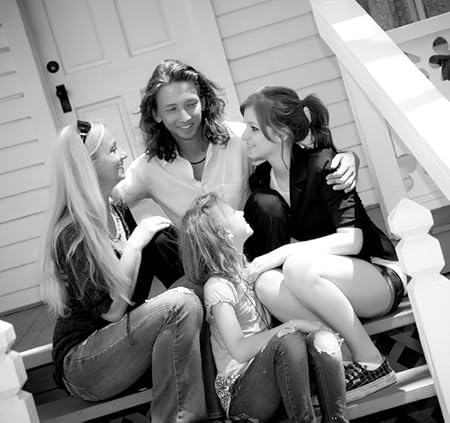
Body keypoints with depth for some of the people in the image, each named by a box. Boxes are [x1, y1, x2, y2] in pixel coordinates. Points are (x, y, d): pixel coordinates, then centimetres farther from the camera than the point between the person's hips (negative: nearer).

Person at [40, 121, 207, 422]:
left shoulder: (118, 211, 6)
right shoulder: (73, 234, -17)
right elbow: (111, 310, -23)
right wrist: (136, 242, -19)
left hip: (126, 345, 8)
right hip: (82, 366, -8)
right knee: (180, 304, -28)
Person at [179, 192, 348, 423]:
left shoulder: (249, 268, 13)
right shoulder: (217, 287, -12)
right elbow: (240, 350, -21)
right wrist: (293, 325, -21)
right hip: (241, 394, -7)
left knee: (323, 339, -21)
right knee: (288, 340, -34)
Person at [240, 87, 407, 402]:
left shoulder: (321, 164, -15)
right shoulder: (261, 181, 3)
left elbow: (353, 240, -22)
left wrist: (285, 252, -30)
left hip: (378, 275, -5)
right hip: (331, 289, 5)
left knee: (299, 265, -35)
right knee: (267, 284, -25)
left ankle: (371, 361, -20)